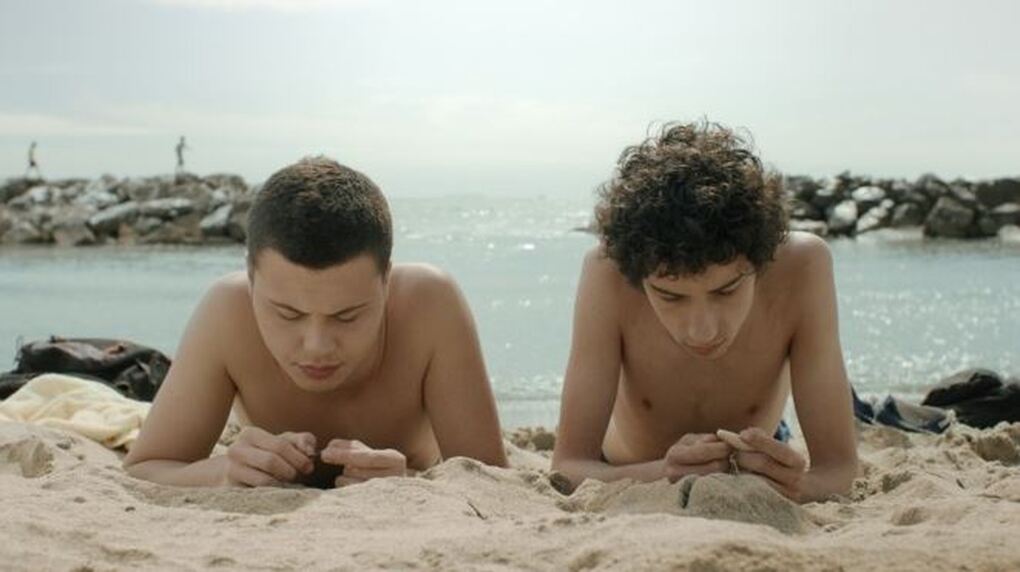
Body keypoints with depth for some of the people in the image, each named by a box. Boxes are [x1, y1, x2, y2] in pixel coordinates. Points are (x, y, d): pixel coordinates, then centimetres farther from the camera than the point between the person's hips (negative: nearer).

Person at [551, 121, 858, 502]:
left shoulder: (800, 268, -33)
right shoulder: (609, 274, -34)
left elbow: (839, 465, -30)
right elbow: (568, 465, -34)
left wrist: (797, 485, -54)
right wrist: (662, 476, -54)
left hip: (755, 473, 1)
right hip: (633, 482, -1)